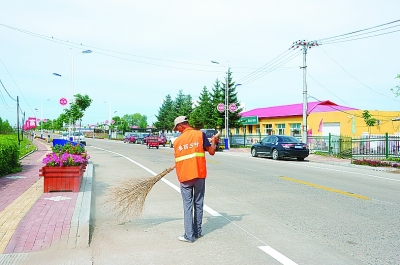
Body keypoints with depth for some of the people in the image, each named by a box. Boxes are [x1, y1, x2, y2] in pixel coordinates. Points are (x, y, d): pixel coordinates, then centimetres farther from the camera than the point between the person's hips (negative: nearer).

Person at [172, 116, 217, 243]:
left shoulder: (177, 141, 1)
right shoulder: (200, 134, -4)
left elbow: (177, 159, 11)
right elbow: (211, 151, -2)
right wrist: (213, 142, 19)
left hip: (184, 177, 0)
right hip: (199, 175, 1)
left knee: (188, 206, 5)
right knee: (198, 204, 14)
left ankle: (189, 235, 5)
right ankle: (198, 232, 23)